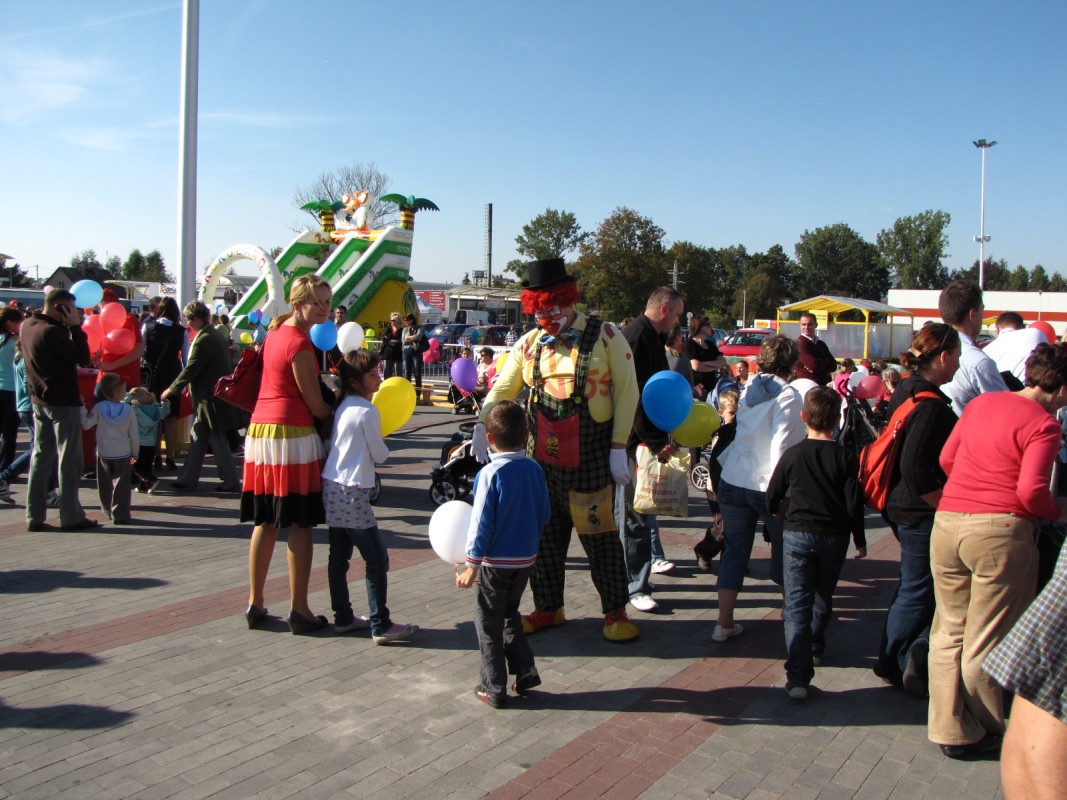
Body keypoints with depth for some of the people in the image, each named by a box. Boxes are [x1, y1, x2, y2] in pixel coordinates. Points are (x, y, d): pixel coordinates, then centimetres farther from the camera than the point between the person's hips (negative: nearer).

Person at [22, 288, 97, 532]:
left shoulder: (27, 326, 6)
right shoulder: (52, 331, -21)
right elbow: (82, 357, -18)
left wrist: (71, 327, 2)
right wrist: (75, 326, -14)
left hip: (39, 400, 8)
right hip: (63, 403, -8)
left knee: (40, 458, 12)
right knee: (69, 461, 0)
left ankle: (34, 516, 17)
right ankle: (71, 516, 5)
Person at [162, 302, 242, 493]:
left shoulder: (203, 341, -19)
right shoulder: (218, 336, 10)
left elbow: (190, 369, -17)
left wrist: (171, 389, -5)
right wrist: (192, 387, 22)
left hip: (208, 399, -10)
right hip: (215, 395, 10)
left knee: (218, 442, -1)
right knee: (197, 438, 13)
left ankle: (232, 481, 7)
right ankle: (188, 480, 19)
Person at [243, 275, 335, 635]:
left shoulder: (276, 332, 14)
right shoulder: (300, 343, -13)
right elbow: (316, 405, -11)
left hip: (260, 429, 9)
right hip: (292, 435, -9)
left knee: (265, 522, 13)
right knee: (300, 525, -1)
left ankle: (255, 604, 20)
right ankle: (299, 611, 4)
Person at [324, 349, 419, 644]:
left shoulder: (342, 406, 11)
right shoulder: (368, 411, -14)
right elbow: (379, 455, -7)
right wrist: (382, 449, 13)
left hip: (331, 487, 9)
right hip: (352, 492, -9)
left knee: (339, 557, 13)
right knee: (377, 558, -4)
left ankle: (343, 617, 21)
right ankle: (381, 625, -1)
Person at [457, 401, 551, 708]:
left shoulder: (490, 474, -18)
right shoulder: (534, 469, -3)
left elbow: (482, 523, -17)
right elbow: (545, 514, 6)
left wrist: (472, 566, -10)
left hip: (495, 560, -5)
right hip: (526, 558, 5)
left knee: (488, 622, 10)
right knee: (510, 613, 25)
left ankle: (494, 688, 16)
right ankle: (525, 671, 23)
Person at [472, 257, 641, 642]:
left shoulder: (605, 336, -5)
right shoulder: (530, 342, 7)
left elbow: (627, 393, -5)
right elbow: (503, 387, 6)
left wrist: (619, 447, -9)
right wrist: (482, 424, -11)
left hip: (590, 459, -4)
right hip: (542, 458, 5)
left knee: (599, 535, 4)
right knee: (544, 535, 12)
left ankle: (615, 611, 20)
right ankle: (548, 608, 28)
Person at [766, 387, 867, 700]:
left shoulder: (792, 455, -5)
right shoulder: (845, 458, -7)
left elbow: (772, 499, 1)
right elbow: (854, 503, -7)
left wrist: (783, 511, 24)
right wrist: (860, 540, 6)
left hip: (797, 534, -1)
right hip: (834, 537, 1)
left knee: (797, 604, -2)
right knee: (823, 598, 23)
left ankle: (798, 676, -13)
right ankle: (815, 648, 43)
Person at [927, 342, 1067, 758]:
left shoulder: (981, 402, 11)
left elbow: (946, 458, 16)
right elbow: (1031, 490, -15)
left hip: (947, 522, 6)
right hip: (1001, 529, -6)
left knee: (949, 630, 15)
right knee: (987, 640, 8)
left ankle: (948, 728, 23)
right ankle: (979, 731, 22)